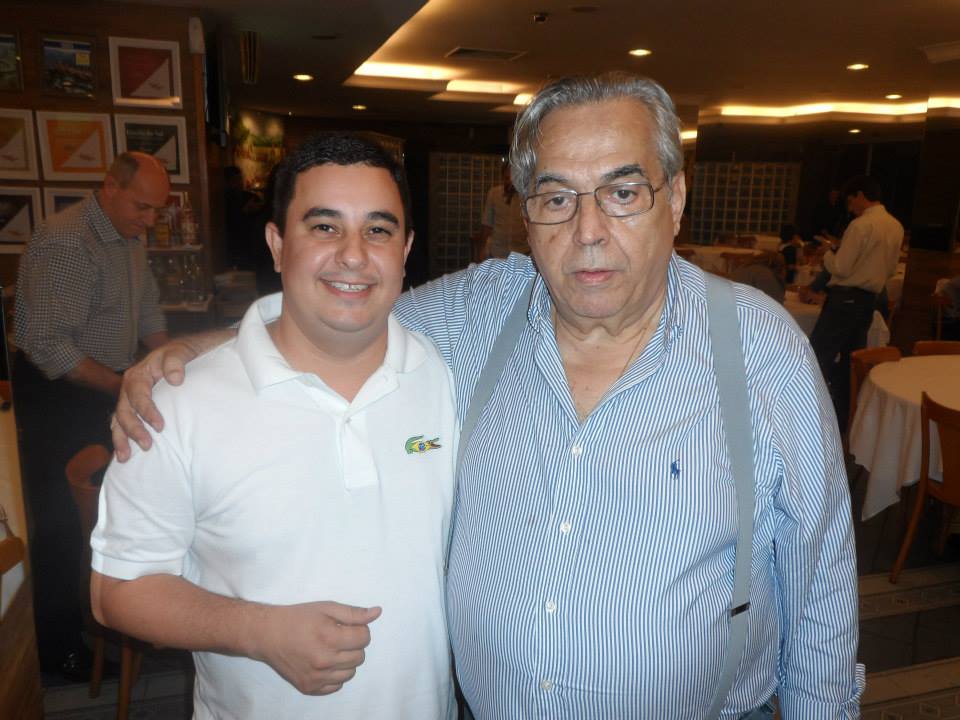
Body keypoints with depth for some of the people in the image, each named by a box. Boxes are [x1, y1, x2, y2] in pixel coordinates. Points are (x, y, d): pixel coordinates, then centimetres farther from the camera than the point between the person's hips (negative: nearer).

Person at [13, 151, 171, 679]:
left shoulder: (130, 238, 5)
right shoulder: (63, 244, -23)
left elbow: (148, 313, 13)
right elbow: (48, 346, -26)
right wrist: (127, 388, -27)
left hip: (107, 386, 8)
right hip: (56, 392, -8)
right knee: (60, 521, 2)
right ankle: (58, 649, 19)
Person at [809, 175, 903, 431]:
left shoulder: (861, 225, -15)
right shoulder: (896, 227, 10)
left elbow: (840, 268, -15)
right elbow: (890, 270, 18)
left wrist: (828, 254, 3)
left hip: (846, 298, -8)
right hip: (870, 299, 8)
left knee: (818, 355, -3)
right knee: (849, 359, 14)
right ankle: (844, 416, 21)